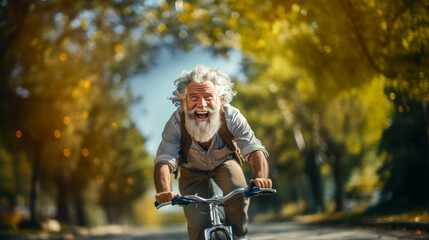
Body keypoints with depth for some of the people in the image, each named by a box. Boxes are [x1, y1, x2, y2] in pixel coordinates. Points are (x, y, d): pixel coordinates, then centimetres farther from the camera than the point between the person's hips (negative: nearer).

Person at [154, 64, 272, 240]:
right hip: (192, 170, 0)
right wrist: (164, 192, -60)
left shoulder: (231, 117, -32)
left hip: (224, 163, 1)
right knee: (198, 223, -17)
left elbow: (254, 149, -40)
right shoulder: (177, 122, -32)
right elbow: (164, 161, -39)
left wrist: (261, 178, -61)